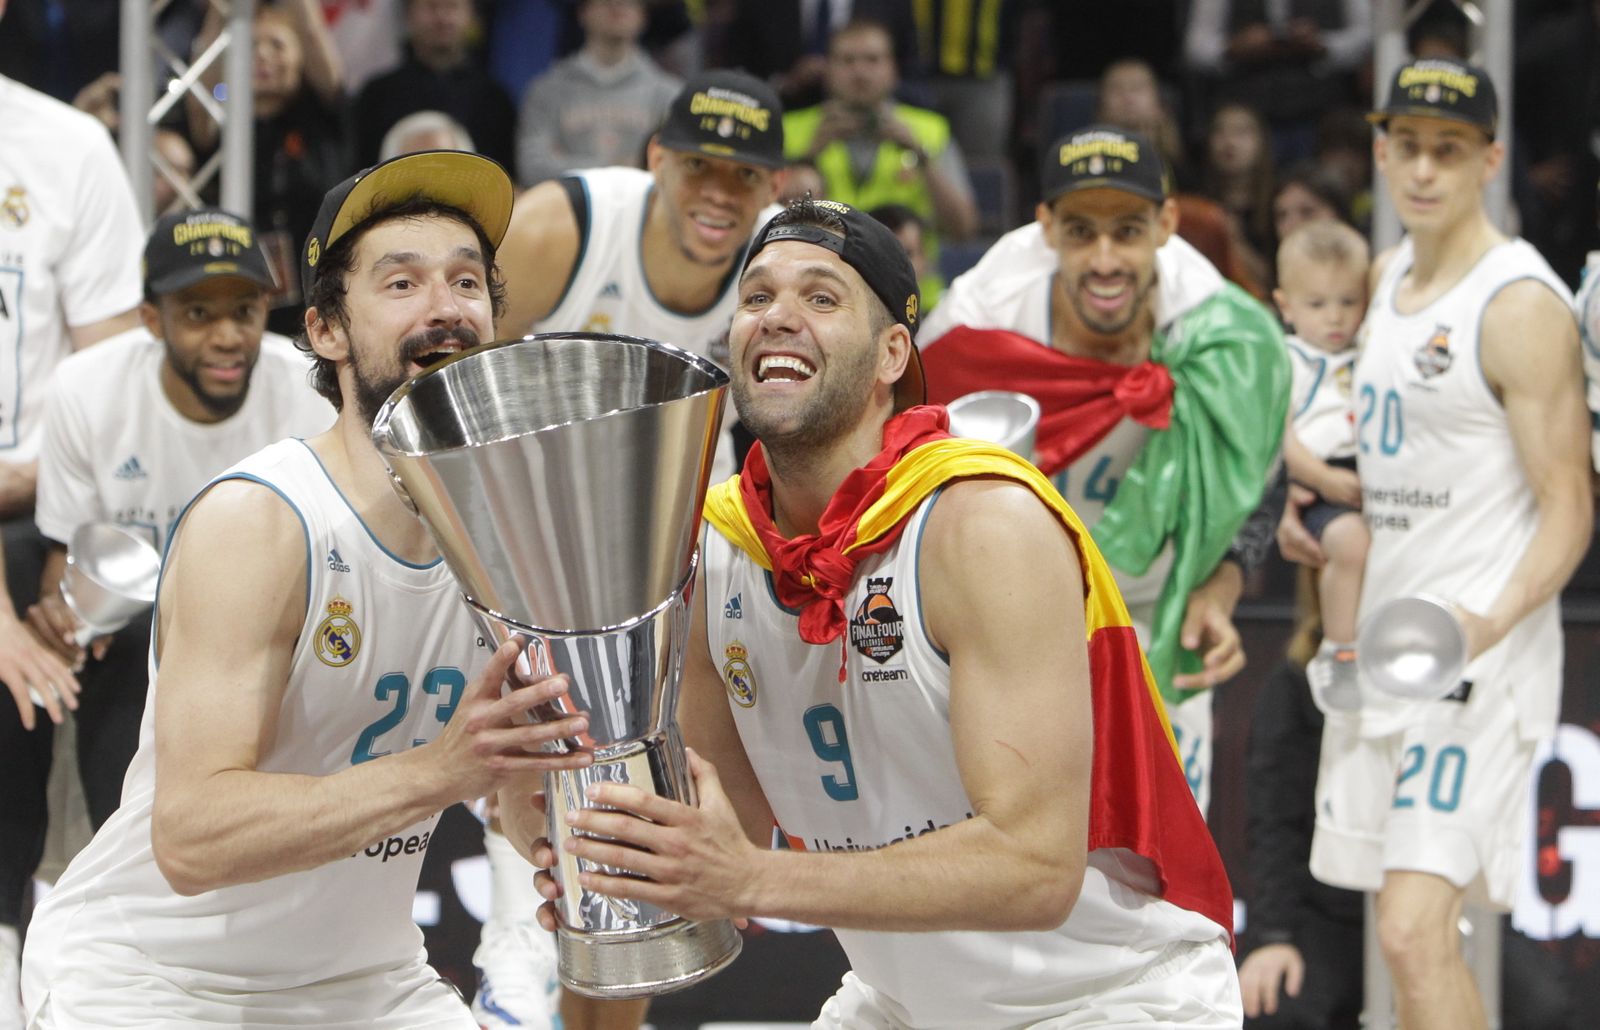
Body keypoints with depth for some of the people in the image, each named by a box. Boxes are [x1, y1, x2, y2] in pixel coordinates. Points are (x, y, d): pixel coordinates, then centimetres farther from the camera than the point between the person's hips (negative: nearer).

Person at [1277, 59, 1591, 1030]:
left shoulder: (1522, 306, -13)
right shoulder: (1391, 275, 13)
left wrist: (1495, 618, -30)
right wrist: (1313, 503, 12)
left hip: (1477, 657, -9)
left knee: (1416, 934, -18)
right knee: (1410, 931, 13)